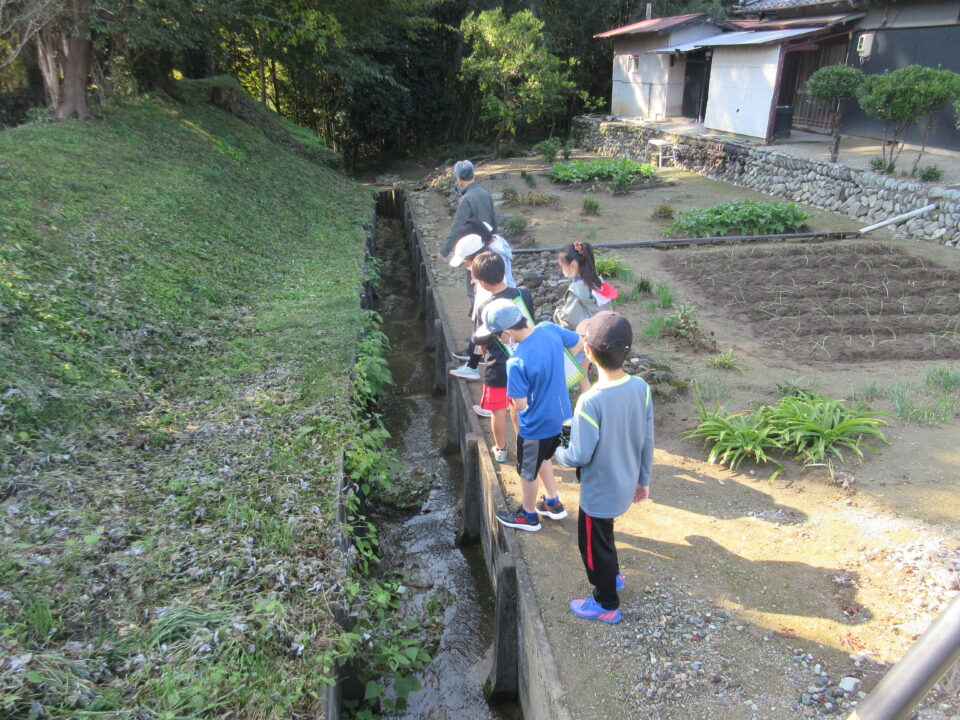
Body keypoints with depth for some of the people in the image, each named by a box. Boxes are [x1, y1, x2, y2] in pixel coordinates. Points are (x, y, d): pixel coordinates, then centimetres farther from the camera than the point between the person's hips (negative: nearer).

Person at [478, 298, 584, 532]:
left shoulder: (517, 363, -34)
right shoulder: (549, 329, -15)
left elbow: (520, 405, -24)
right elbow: (578, 343, 3)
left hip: (536, 425, -7)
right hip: (560, 415, 7)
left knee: (528, 471, 19)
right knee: (542, 457, 32)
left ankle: (528, 516, 42)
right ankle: (554, 503, 48)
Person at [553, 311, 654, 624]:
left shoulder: (591, 402, -33)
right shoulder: (640, 388, -13)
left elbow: (579, 456, -24)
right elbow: (647, 442, -2)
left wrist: (558, 454, -1)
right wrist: (643, 480, 12)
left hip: (599, 491, -6)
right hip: (625, 485, 7)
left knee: (594, 544, 18)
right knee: (603, 535, 32)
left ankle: (607, 604, 38)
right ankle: (612, 575, 54)